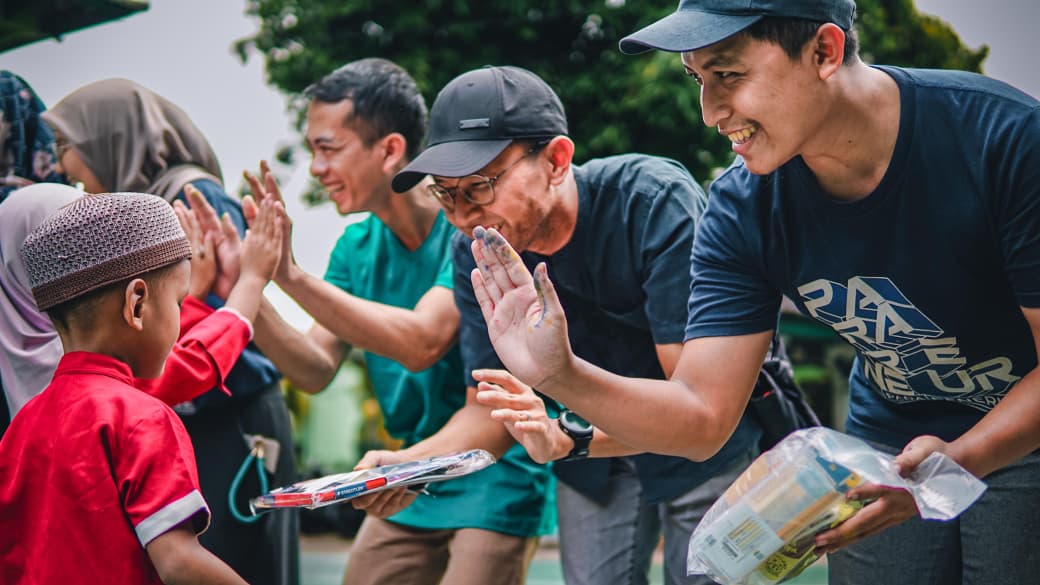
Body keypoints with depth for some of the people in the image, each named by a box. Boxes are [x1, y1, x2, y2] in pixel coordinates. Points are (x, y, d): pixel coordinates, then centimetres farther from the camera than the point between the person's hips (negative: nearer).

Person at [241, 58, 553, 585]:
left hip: (496, 480, -7)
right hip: (408, 485, 7)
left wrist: (291, 275, -30)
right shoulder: (358, 246, 5)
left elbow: (422, 343, -28)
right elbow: (316, 370, 0)